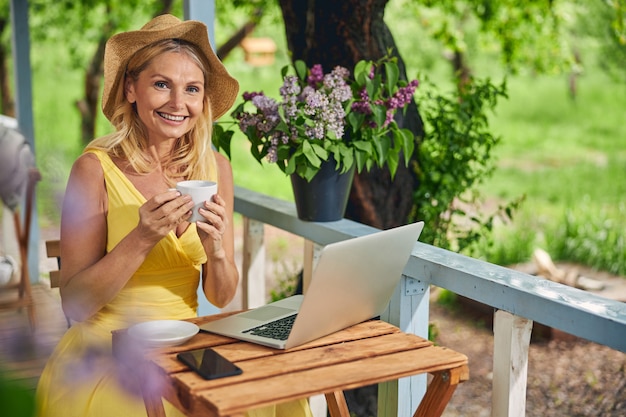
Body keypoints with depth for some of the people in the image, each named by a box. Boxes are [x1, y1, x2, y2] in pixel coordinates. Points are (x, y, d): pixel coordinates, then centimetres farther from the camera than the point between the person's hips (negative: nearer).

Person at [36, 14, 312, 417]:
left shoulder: (216, 167, 1)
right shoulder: (96, 168, -11)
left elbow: (221, 297, 5)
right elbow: (74, 304, -12)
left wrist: (216, 249, -16)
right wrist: (142, 239, -23)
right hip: (108, 351, -3)